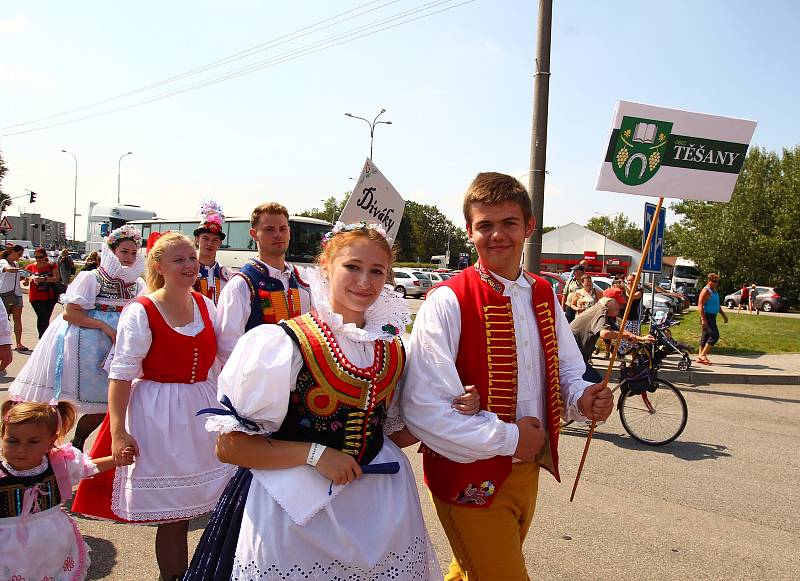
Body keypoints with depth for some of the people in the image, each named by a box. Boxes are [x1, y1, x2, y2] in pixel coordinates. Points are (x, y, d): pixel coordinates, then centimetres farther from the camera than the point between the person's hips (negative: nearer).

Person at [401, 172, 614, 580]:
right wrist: (508, 437, -19)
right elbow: (423, 410, -25)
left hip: (528, 470, 7)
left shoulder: (543, 295, 3)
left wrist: (582, 398, -9)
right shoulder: (447, 303, -19)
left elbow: (566, 371, 14)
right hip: (471, 479, -6)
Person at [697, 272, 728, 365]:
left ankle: (700, 357, 12)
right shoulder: (706, 291, -12)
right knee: (714, 335, -15)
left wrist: (723, 315, 28)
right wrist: (703, 319, -25)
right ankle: (703, 355, -12)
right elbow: (700, 305, -19)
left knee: (705, 336, 9)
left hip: (712, 316, 10)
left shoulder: (714, 291, 18)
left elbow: (717, 305, 30)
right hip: (707, 316, -10)